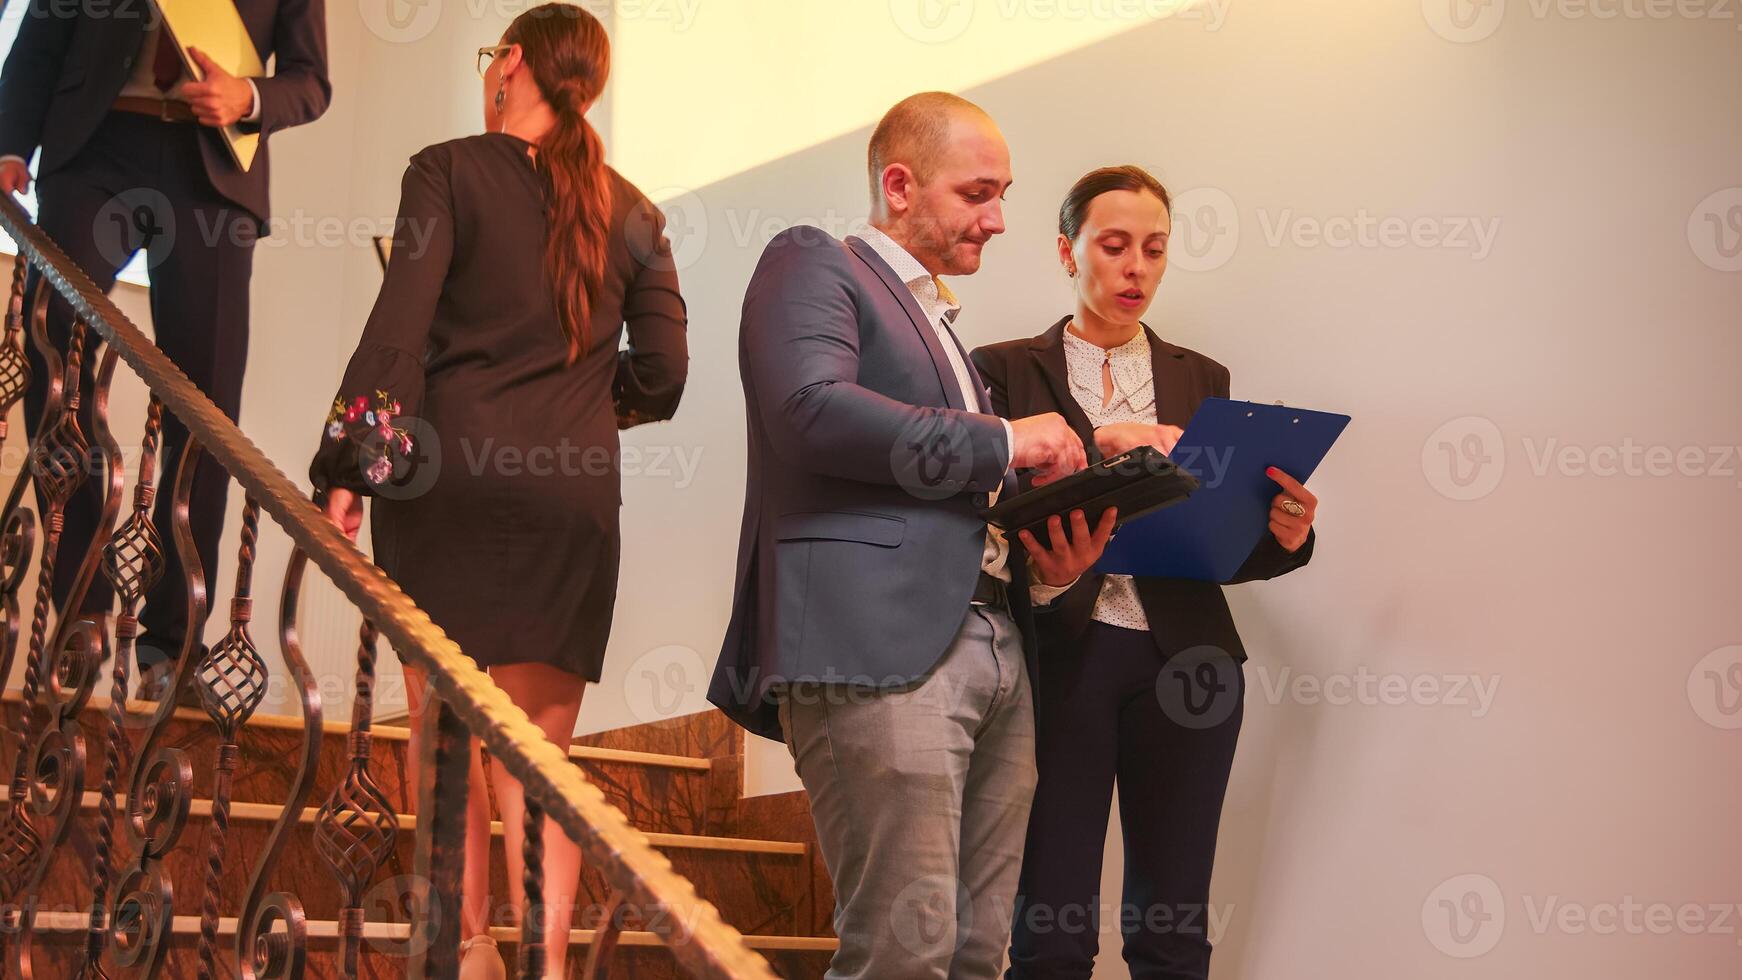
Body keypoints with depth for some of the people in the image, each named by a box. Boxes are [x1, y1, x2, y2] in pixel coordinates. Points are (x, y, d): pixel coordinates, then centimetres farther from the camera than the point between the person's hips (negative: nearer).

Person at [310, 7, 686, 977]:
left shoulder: (449, 173, 2)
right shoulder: (633, 213, 12)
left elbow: (400, 320, -10)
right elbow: (662, 374, 9)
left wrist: (348, 464, -11)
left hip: (449, 471, -3)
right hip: (575, 490, 3)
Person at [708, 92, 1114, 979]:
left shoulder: (941, 325, 30)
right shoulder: (811, 264, 6)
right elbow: (812, 410, -13)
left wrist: (1046, 568, 9)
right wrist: (1001, 441, -9)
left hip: (995, 652, 8)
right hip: (880, 647, -8)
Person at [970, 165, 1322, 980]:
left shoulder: (1200, 379, 17)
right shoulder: (1007, 371, 7)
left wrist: (1280, 536, -8)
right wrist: (1096, 448, -19)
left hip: (1181, 662, 3)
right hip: (1059, 658, -3)